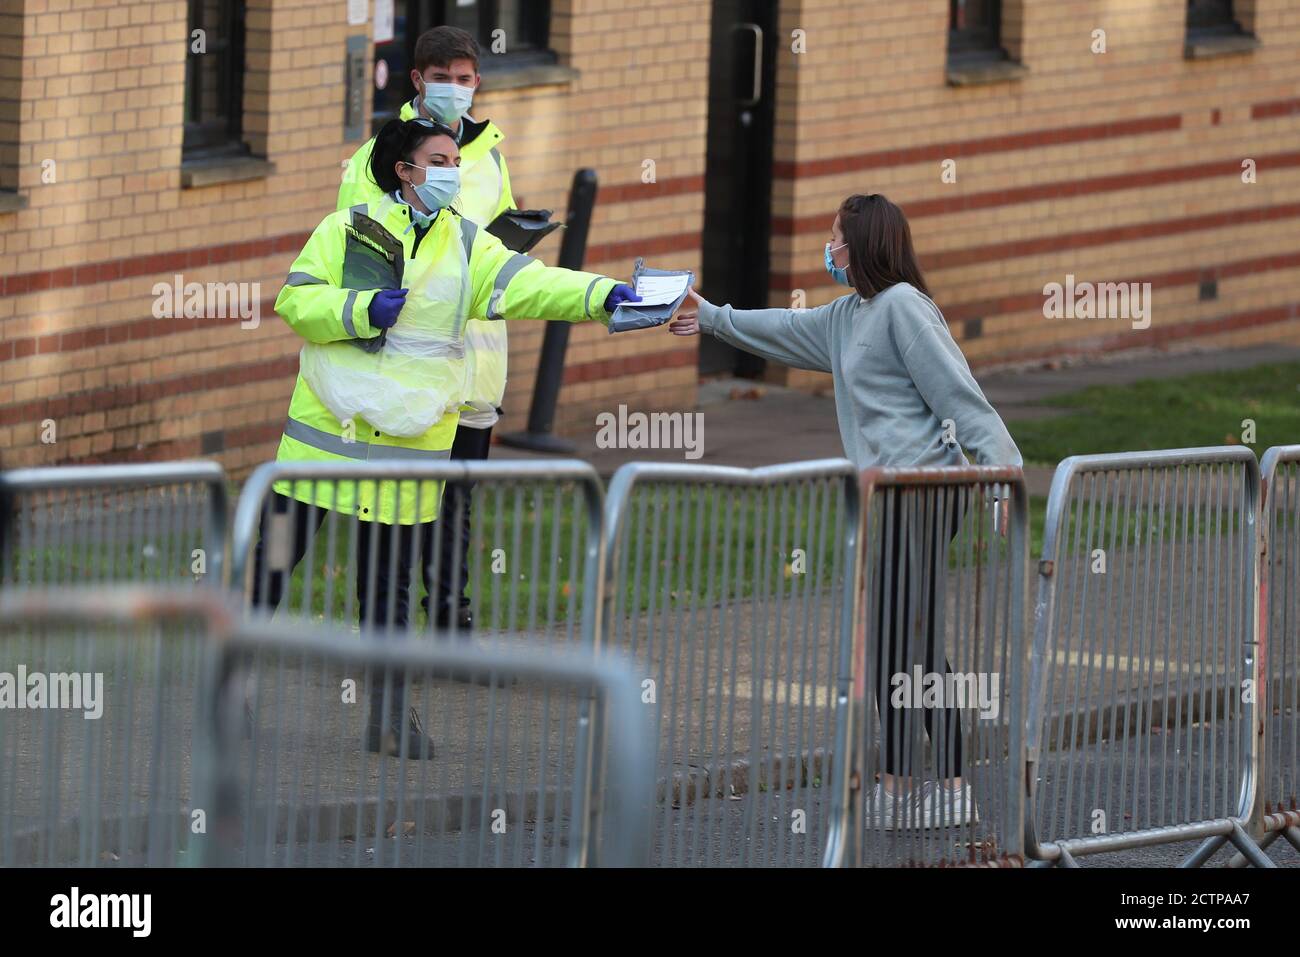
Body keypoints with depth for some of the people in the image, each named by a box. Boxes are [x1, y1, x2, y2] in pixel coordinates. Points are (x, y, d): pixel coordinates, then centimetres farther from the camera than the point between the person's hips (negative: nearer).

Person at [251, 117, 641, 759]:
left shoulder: (467, 246, 5)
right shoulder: (345, 231, -1)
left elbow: (527, 285, -10)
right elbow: (294, 301, -6)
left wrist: (600, 295, -26)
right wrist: (362, 310, -20)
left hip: (407, 441, 2)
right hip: (325, 433, -2)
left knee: (389, 584, 7)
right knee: (276, 556, 4)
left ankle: (388, 715, 11)